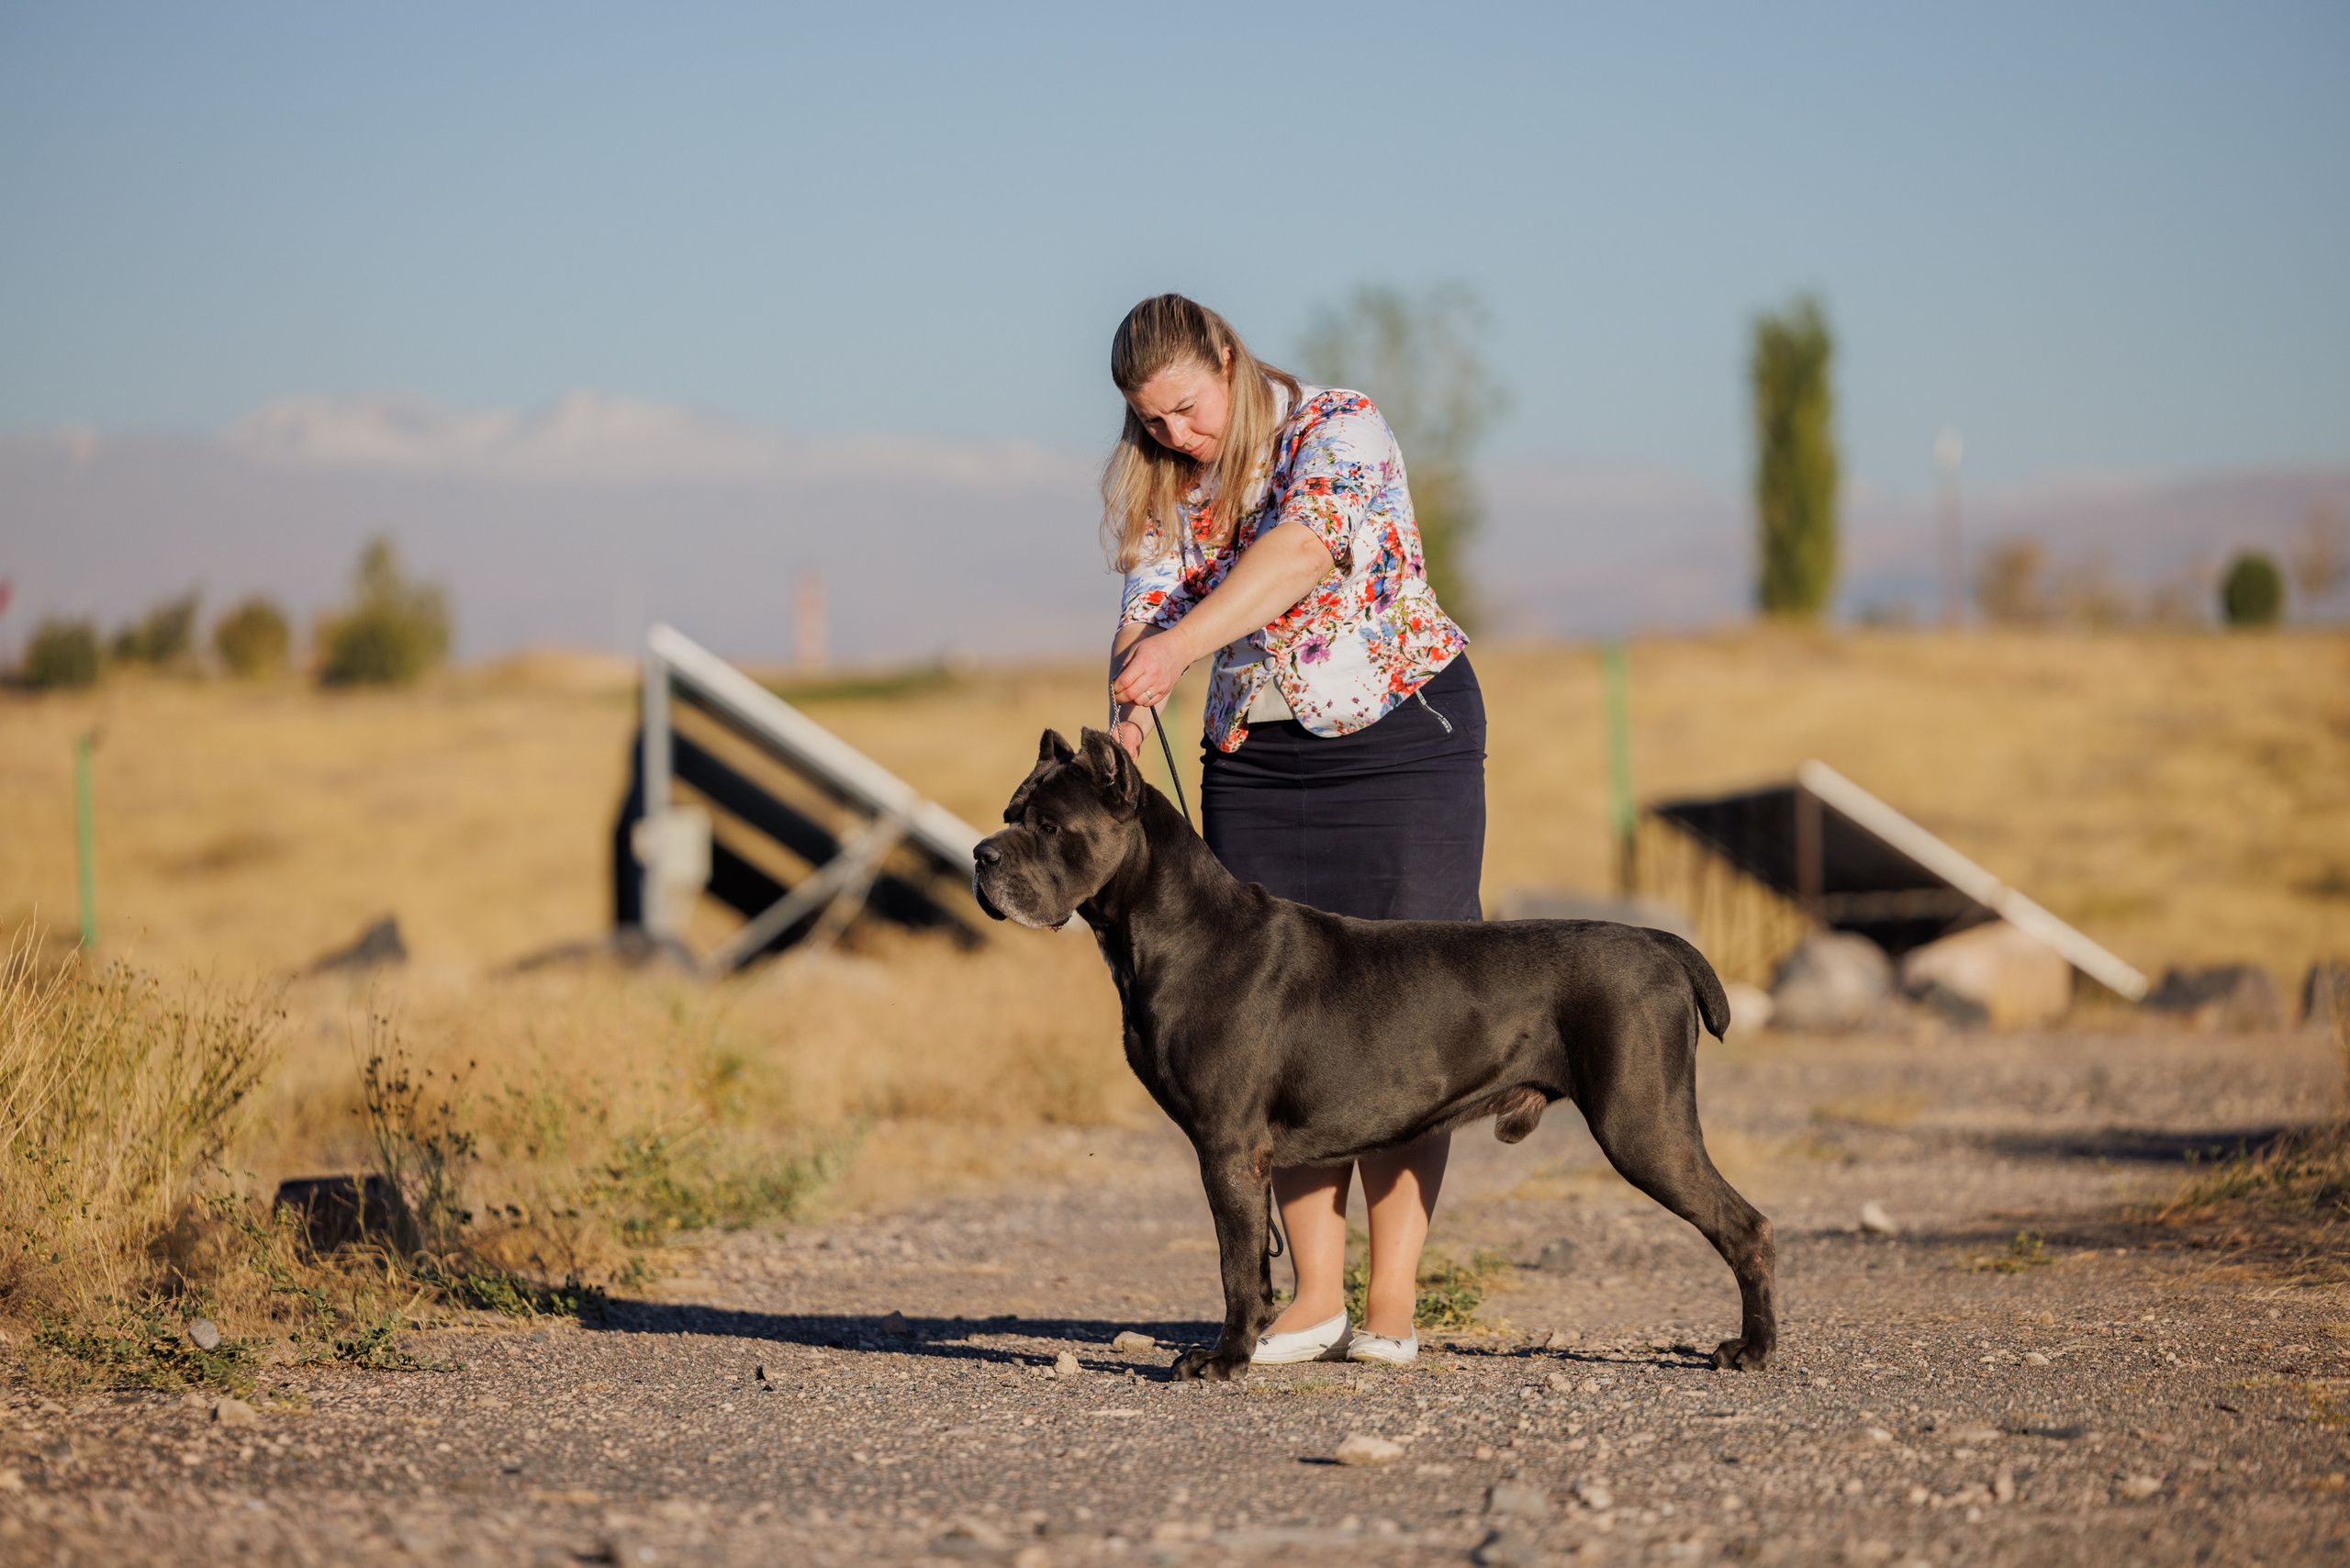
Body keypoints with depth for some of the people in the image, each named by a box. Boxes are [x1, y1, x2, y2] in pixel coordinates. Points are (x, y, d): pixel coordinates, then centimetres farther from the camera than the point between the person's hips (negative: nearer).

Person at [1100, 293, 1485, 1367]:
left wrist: (1179, 646, -45)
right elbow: (1148, 615, -7)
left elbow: (1301, 551, -32)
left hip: (1403, 740, -5)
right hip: (1256, 760, 5)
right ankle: (1315, 1298, 2)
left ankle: (1391, 1304, -6)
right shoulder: (1164, 489, 3)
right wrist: (1122, 751, -27)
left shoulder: (1338, 429, -14)